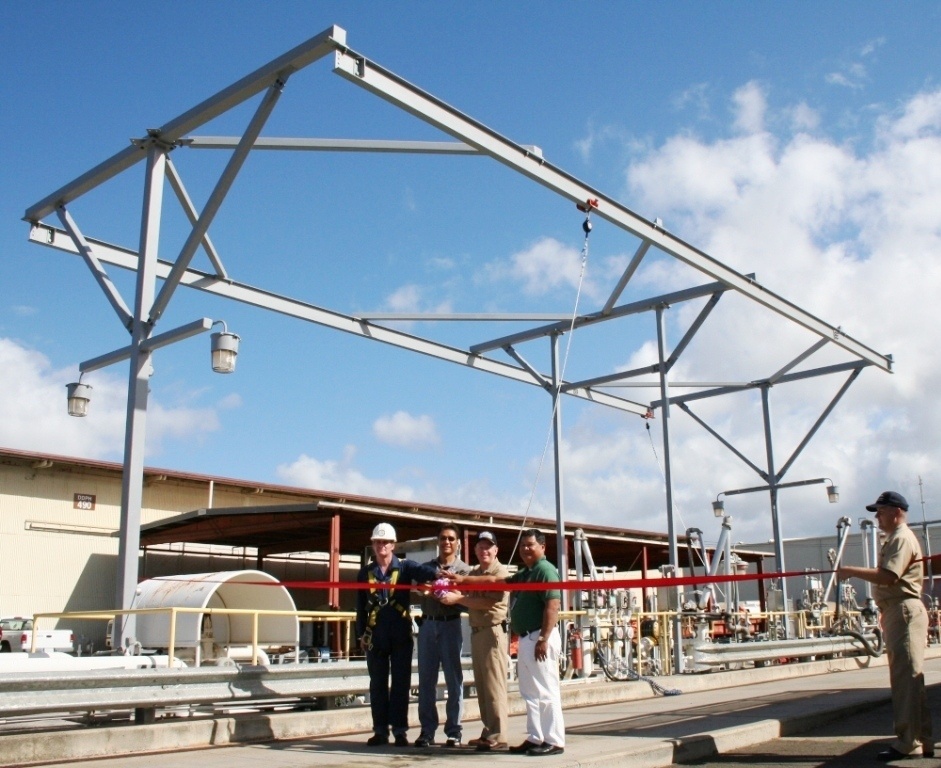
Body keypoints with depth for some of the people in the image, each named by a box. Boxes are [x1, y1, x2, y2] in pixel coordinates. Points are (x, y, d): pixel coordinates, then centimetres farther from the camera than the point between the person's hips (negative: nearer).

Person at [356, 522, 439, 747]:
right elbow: (360, 605, 10)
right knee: (377, 683, 7)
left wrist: (437, 573, -42)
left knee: (401, 682, 1)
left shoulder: (405, 567, 1)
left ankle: (399, 730, 8)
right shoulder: (366, 572, 8)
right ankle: (380, 730, 15)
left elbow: (422, 571, -21)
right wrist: (361, 633, 7)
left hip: (401, 634, -2)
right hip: (375, 634, 2)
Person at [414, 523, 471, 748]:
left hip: (450, 625, -3)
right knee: (426, 680, 5)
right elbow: (420, 591, 0)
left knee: (454, 680, 2)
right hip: (427, 625, 3)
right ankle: (427, 731, 12)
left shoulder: (463, 569, 5)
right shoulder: (427, 567, 14)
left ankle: (453, 732, 8)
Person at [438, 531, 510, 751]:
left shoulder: (500, 572, -8)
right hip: (476, 632, 9)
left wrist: (457, 599, -17)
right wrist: (454, 593, 2)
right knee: (481, 685, 11)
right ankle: (488, 732, 18)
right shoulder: (474, 573, 18)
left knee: (494, 685, -8)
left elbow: (488, 602, -19)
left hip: (493, 631, -9)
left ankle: (498, 736, -5)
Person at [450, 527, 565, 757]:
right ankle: (535, 738, 18)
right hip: (526, 638, 10)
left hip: (539, 637, -10)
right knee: (530, 693, 12)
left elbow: (553, 605, -19)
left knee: (546, 691, -7)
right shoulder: (524, 574, 20)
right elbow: (496, 581, 23)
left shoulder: (545, 570, -10)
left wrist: (544, 639, -24)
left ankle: (554, 741, -2)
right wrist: (464, 580, 17)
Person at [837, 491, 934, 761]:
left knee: (906, 677, -10)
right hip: (897, 612, 11)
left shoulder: (902, 539, -11)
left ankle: (908, 742, -9)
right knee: (908, 678, 12)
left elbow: (887, 576, -23)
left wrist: (852, 571, -17)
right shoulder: (895, 539, 22)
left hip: (905, 612, -11)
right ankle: (922, 740, 17)